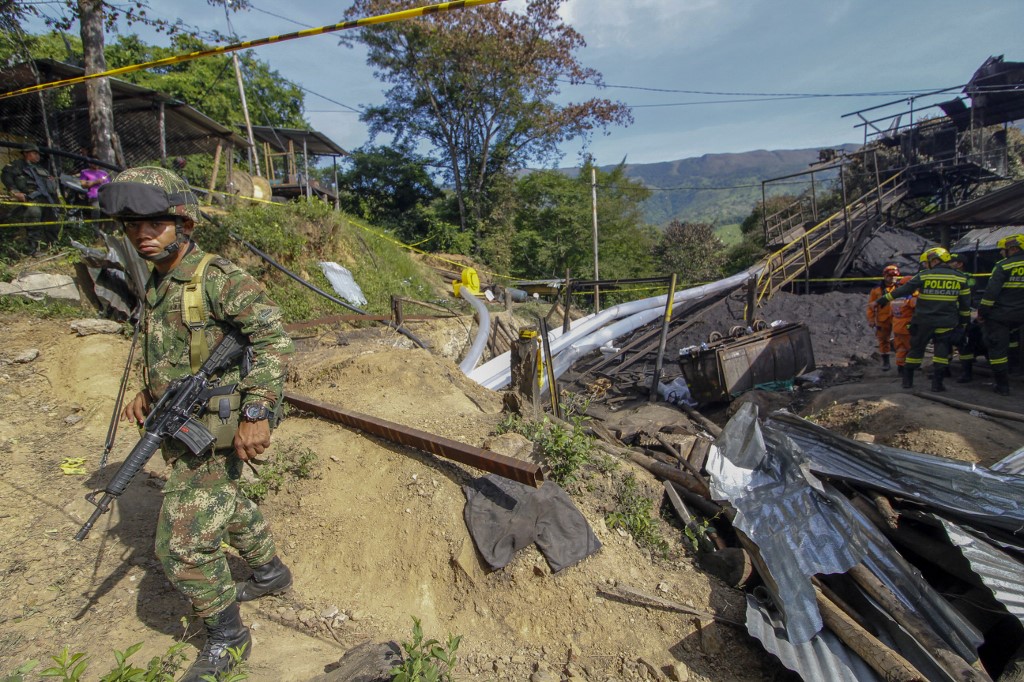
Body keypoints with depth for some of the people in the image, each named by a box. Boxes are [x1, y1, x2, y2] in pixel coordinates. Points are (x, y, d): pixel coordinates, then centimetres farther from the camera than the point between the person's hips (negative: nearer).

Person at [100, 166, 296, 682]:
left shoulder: (220, 278, -19)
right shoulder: (155, 285, 9)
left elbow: (274, 339, -25)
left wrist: (256, 414, -29)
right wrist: (148, 391, 11)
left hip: (213, 432, -9)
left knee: (181, 544, -3)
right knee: (226, 504, 25)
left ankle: (226, 636, 21)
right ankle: (270, 572, 48)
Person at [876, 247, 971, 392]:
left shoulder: (923, 276, -6)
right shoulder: (960, 278, 4)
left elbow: (903, 290, -6)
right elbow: (965, 302, 10)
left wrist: (884, 299, 2)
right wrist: (963, 320, 19)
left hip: (923, 320, -1)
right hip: (946, 322, 1)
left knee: (917, 348, 10)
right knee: (942, 349, 7)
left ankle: (907, 379, 14)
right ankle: (937, 381, 1)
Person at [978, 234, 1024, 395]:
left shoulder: (1003, 266, -12)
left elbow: (991, 291, -16)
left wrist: (982, 311, -9)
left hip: (999, 314, -6)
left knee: (997, 348, 1)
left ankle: (1003, 386, 4)